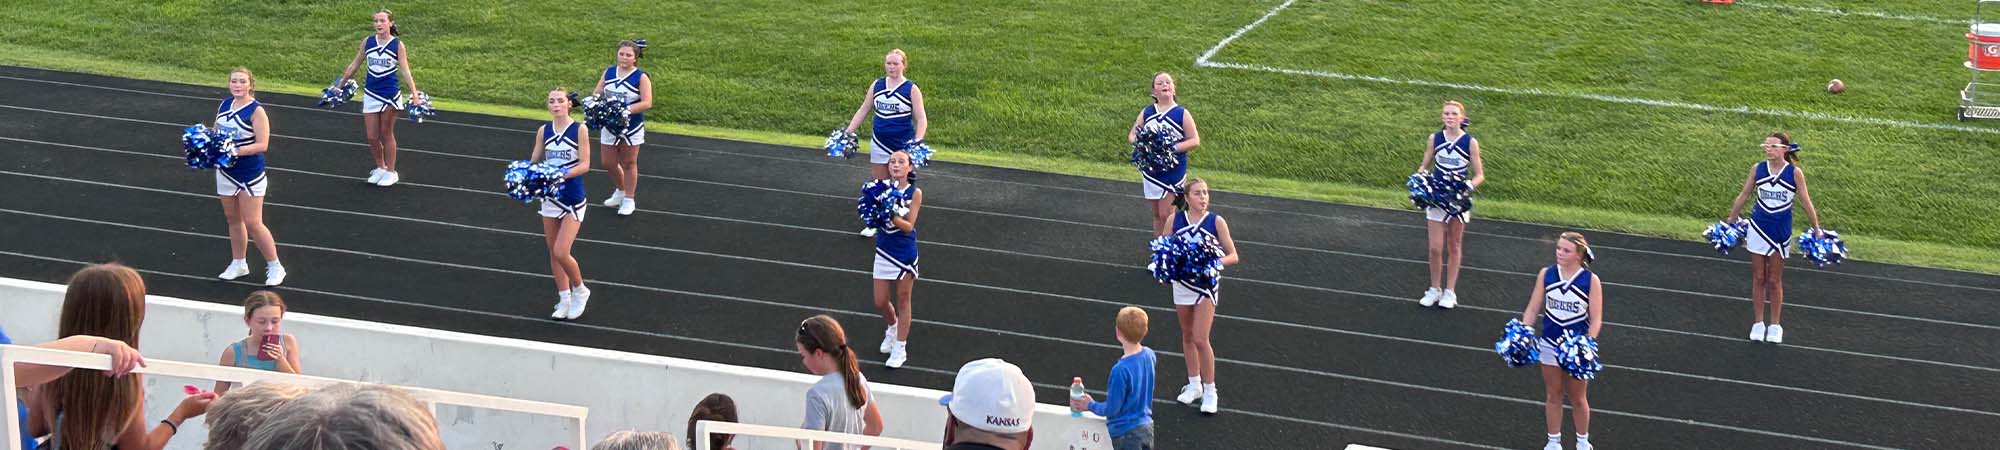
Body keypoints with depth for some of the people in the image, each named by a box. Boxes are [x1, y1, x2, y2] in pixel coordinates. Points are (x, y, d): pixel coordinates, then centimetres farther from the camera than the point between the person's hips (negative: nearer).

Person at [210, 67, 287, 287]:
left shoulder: (256, 111, -15)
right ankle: (238, 263, 30)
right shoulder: (225, 105, 4)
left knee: (253, 223, -5)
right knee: (233, 219, 16)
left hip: (250, 175, -6)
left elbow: (262, 144, -19)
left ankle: (274, 266, 7)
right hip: (226, 172, 7)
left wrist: (236, 151, -28)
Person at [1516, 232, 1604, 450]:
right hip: (1550, 344, 2)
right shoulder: (1546, 275, -4)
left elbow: (1596, 319, -10)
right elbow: (1533, 309, 1)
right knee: (1553, 396, 12)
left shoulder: (1591, 281, -11)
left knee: (1578, 398, 11)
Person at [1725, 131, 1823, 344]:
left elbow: (1805, 201, -2)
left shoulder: (1795, 173, -10)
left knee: (1775, 280, 7)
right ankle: (1758, 323, 17)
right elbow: (1744, 195, 7)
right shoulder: (1758, 169, -4)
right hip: (1758, 228, 2)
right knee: (1758, 278, 7)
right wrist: (1730, 221, 11)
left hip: (1781, 230, -2)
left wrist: (1817, 229, 1)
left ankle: (1775, 325, 19)